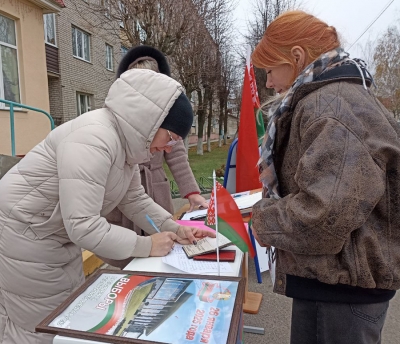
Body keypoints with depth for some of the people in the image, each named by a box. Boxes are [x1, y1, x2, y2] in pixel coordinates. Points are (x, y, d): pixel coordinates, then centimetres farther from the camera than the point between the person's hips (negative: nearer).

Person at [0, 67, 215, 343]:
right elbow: (83, 225, -34)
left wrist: (175, 229, -9)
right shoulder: (94, 139, -32)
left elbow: (135, 200, 2)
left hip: (58, 236, 9)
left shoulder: (128, 141, -2)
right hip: (22, 236, -9)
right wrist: (146, 245, -24)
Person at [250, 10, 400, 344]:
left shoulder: (329, 105, -21)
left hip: (342, 282, -9)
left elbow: (324, 213, -31)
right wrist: (267, 210, 6)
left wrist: (263, 221, -13)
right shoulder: (342, 96, 12)